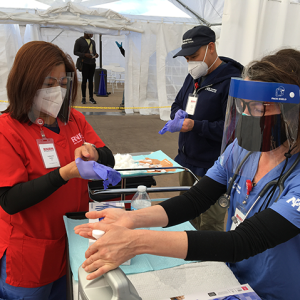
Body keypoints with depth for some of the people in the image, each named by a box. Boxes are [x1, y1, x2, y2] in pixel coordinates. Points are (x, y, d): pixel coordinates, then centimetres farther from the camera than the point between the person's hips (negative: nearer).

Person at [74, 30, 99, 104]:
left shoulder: (92, 41, 15)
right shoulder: (79, 41, -2)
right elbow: (75, 52, -5)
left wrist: (96, 54, -3)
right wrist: (85, 55, -19)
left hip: (92, 62, 5)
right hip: (84, 63, -5)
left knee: (91, 80, 5)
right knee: (84, 79, -4)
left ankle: (91, 97, 7)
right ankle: (83, 98, 3)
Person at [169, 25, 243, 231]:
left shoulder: (231, 81, -18)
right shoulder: (194, 76, 10)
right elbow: (177, 104, 20)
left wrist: (196, 126, -25)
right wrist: (178, 116, -3)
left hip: (211, 169, -8)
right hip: (186, 161, 9)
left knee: (209, 226, 5)